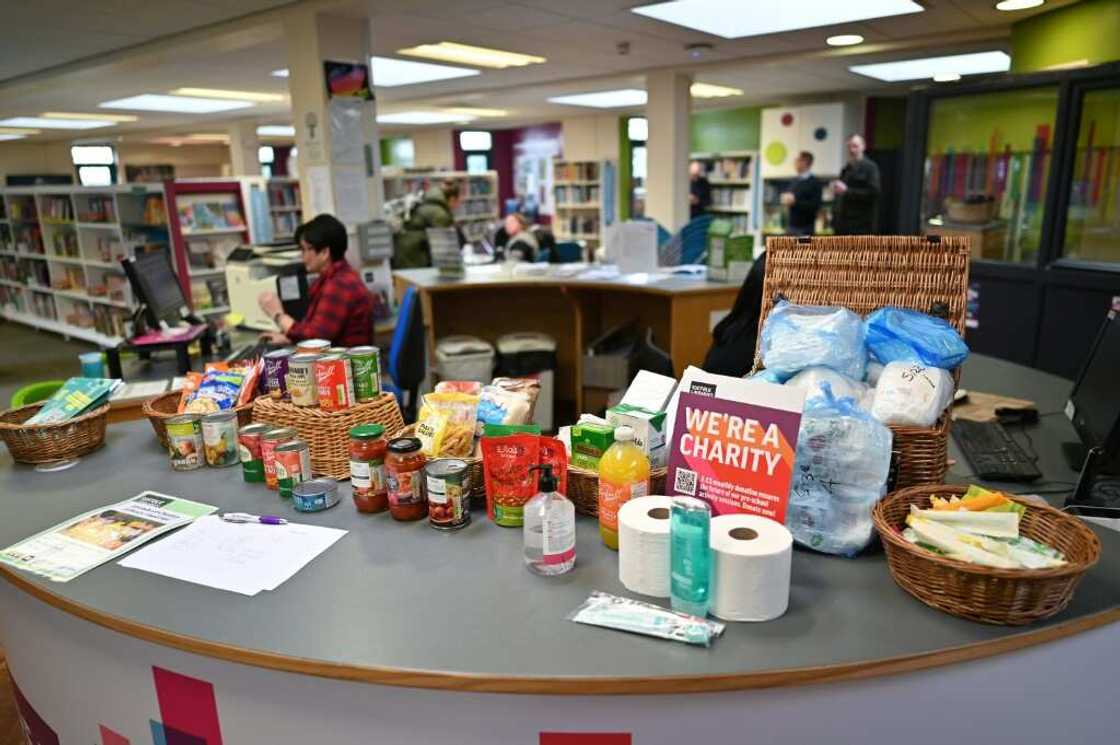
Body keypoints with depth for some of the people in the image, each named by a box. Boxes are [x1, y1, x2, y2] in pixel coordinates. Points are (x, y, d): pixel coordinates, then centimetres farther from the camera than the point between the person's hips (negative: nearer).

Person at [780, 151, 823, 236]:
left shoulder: (815, 182, -9)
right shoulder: (795, 181, 13)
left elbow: (815, 205, -17)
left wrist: (795, 201, -20)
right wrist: (786, 199, -3)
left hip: (805, 228, -7)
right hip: (792, 226, 7)